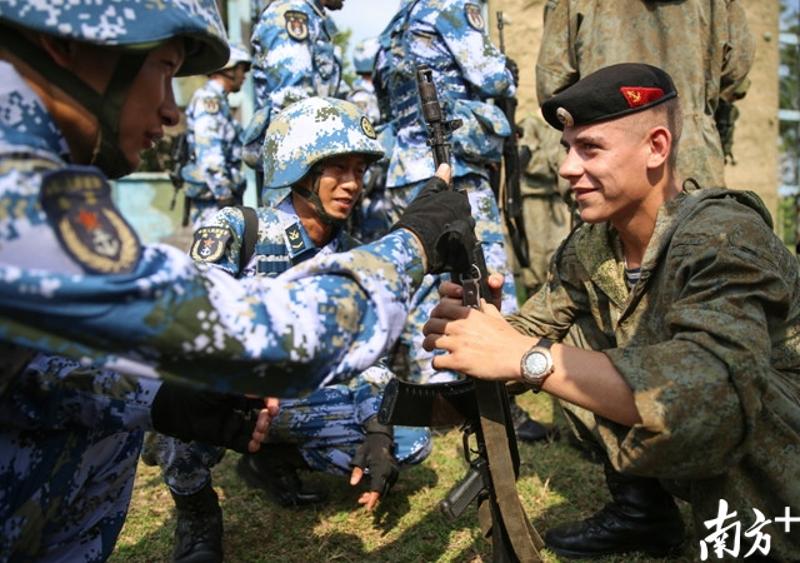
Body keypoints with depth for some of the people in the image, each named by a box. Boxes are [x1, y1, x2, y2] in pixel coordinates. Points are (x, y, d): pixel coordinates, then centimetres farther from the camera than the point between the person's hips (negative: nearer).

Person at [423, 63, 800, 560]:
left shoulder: (723, 236, -28)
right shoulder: (589, 248, -6)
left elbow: (713, 391, -43)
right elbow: (529, 335, -3)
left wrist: (527, 358, -42)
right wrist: (463, 326, -25)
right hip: (692, 467, 7)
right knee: (571, 339, -5)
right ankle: (643, 510, 9)